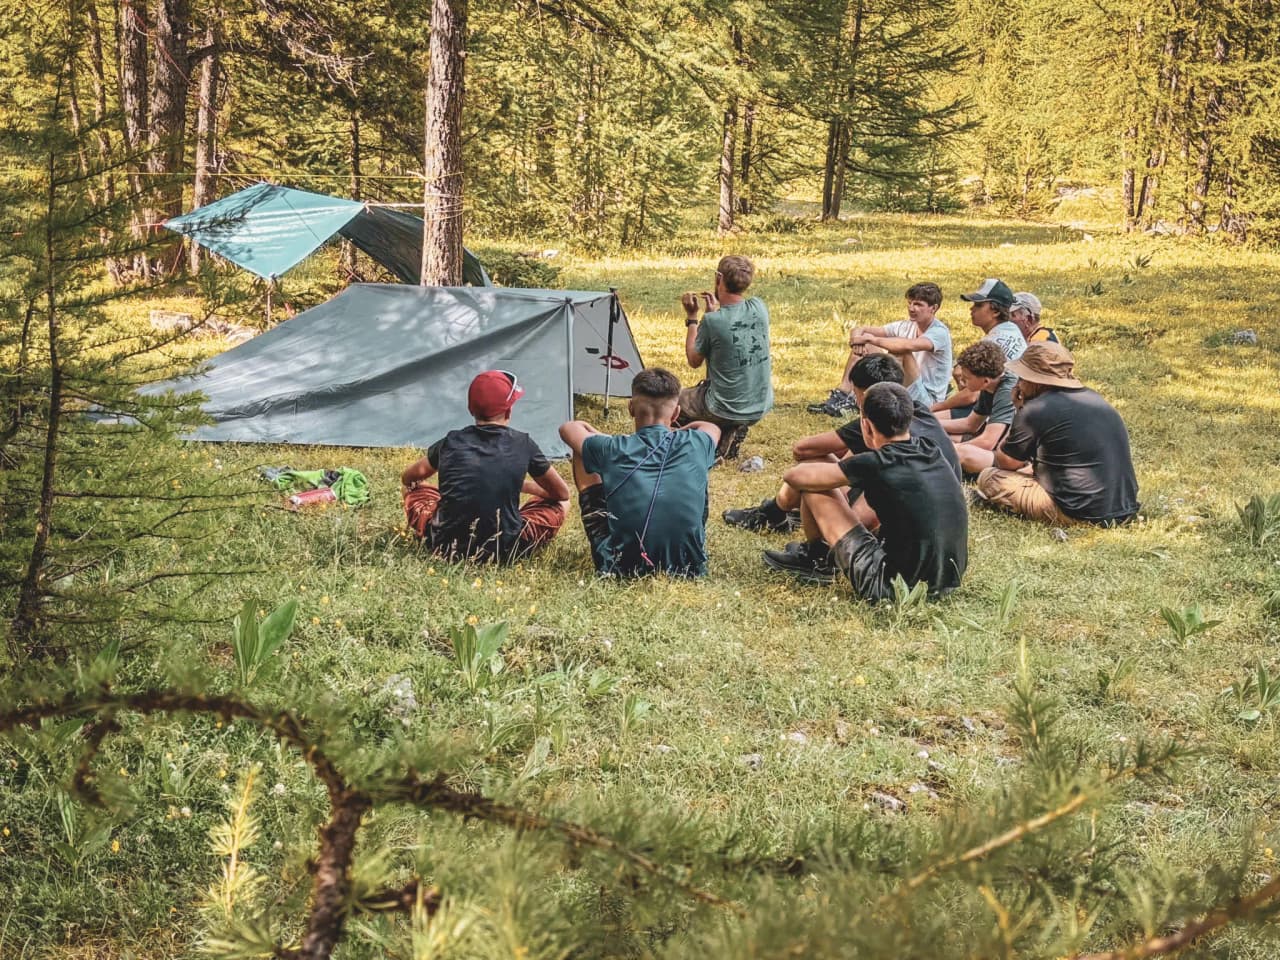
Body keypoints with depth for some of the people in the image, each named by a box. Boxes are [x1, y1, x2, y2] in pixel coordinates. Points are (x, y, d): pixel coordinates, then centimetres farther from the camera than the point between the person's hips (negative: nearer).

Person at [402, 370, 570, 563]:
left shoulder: (451, 443, 3)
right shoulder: (523, 444, -2)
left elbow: (407, 478, 23)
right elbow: (562, 493, 12)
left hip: (446, 547, -1)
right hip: (504, 552, 2)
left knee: (414, 488, 27)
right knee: (561, 503, 21)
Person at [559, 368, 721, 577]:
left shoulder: (612, 450, -6)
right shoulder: (694, 446, -3)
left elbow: (568, 428, 19)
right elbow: (713, 428, 27)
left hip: (620, 568, -1)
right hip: (688, 567, 1)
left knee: (582, 455, 17)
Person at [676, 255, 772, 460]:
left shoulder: (712, 321, -21)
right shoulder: (759, 308, -7)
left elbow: (694, 361, -5)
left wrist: (691, 318, 1)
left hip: (724, 410, -5)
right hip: (761, 408, 5)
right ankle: (729, 437, 14)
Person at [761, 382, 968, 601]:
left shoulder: (874, 464, -16)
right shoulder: (932, 451, 2)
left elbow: (794, 476, -4)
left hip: (893, 585, -7)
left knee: (813, 485, 1)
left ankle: (816, 557, 28)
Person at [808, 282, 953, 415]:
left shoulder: (940, 332, -15)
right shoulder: (905, 326, 6)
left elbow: (908, 345, -38)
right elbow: (859, 330, -1)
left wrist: (873, 339, -30)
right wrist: (857, 336, -25)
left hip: (927, 398, -7)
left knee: (901, 351, -31)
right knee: (862, 346, 0)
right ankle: (843, 393, -17)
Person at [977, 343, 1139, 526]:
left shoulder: (1035, 410, -12)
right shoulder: (1094, 399, 13)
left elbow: (1006, 462, 2)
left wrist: (1021, 412, 14)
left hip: (1080, 515, -8)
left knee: (989, 478, 4)